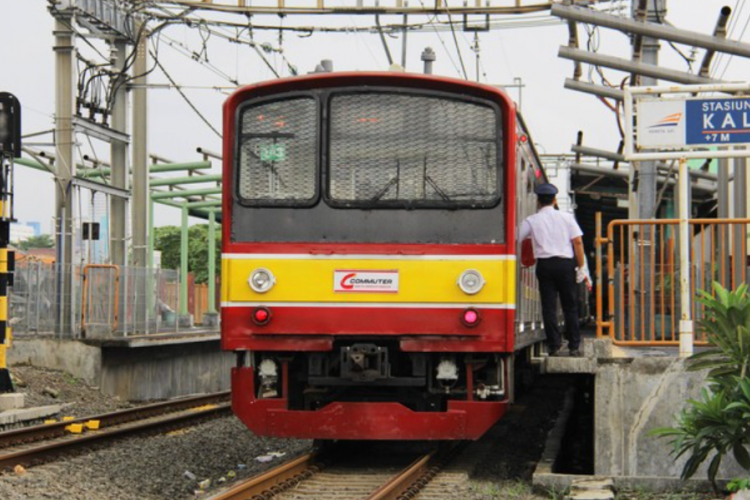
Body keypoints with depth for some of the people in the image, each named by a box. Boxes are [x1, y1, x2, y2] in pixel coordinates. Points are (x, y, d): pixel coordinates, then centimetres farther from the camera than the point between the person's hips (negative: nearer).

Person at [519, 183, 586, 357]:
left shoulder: (531, 221, 3)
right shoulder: (566, 217, 4)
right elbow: (577, 242, -1)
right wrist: (581, 267, 1)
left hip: (545, 265, -1)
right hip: (566, 263, 1)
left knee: (549, 307, 3)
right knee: (570, 306, 7)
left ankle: (554, 346, 0)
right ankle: (574, 346, 6)